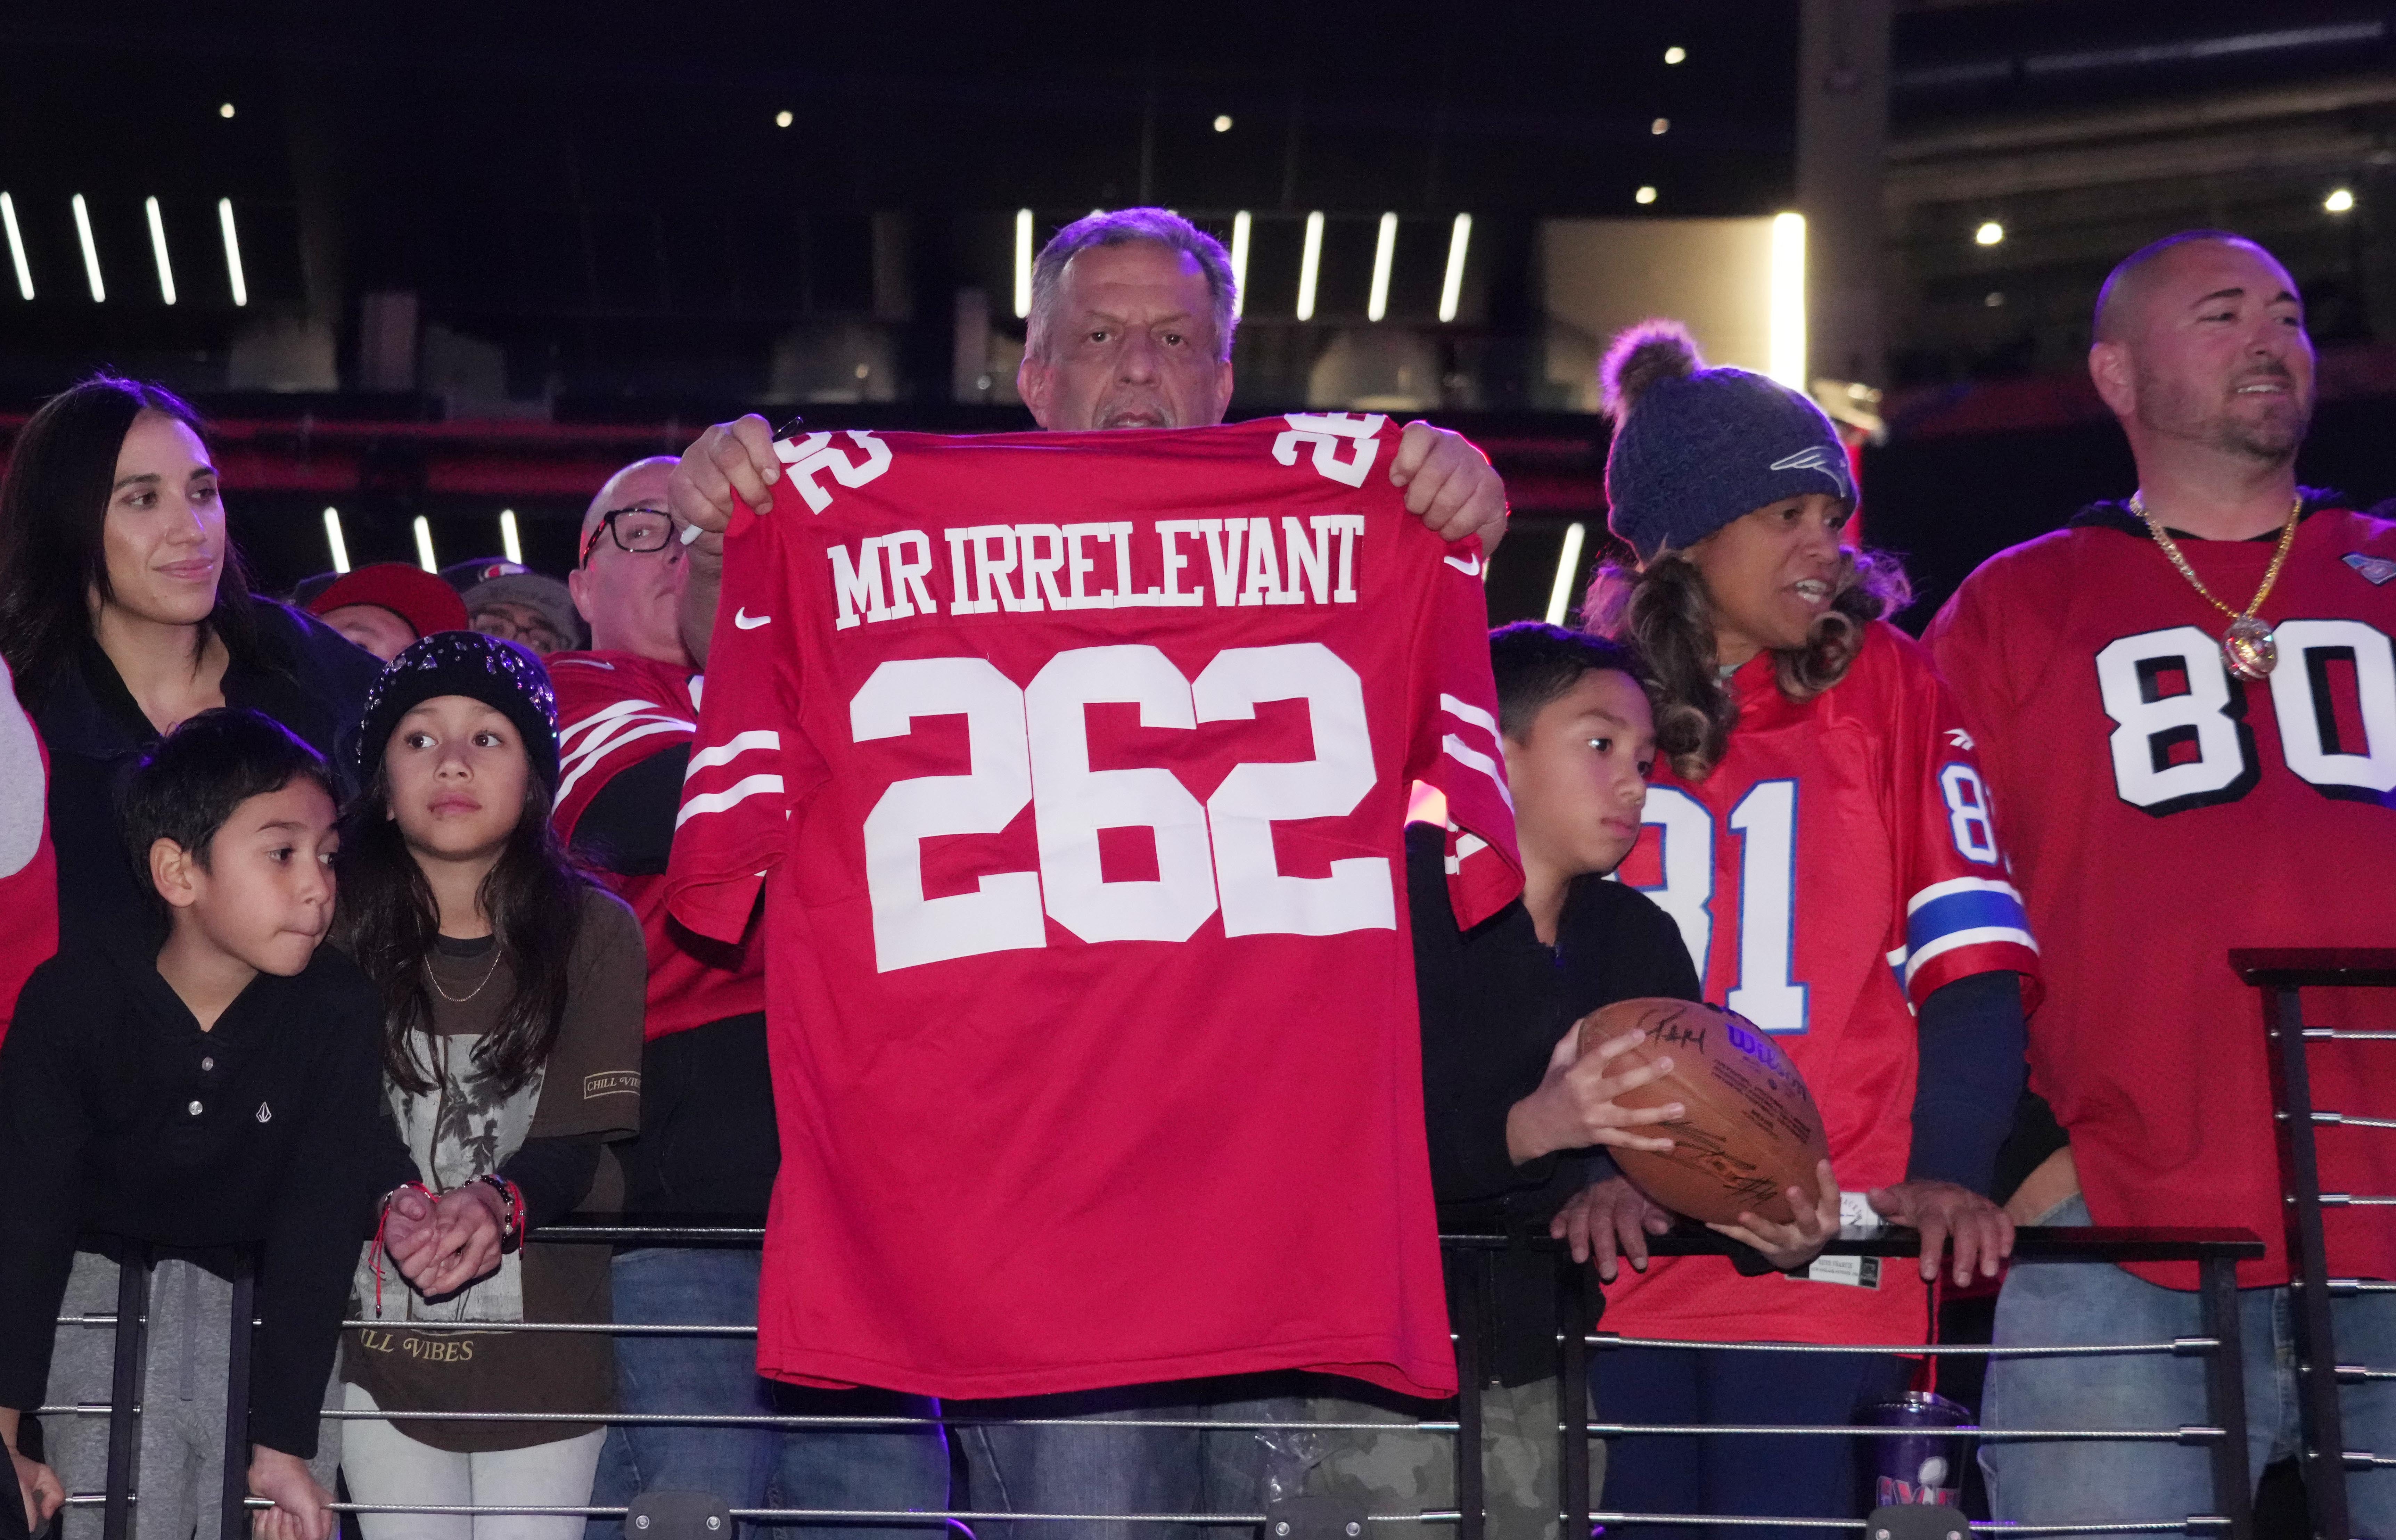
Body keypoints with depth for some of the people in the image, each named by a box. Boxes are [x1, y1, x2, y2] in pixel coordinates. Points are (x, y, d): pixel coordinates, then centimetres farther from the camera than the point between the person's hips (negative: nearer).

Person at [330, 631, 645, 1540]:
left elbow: (588, 1131, -10)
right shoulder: (340, 934, 1)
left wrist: (499, 1205, -31)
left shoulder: (595, 931, -3)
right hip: (382, 1339, 1)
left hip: (546, 1351, -1)